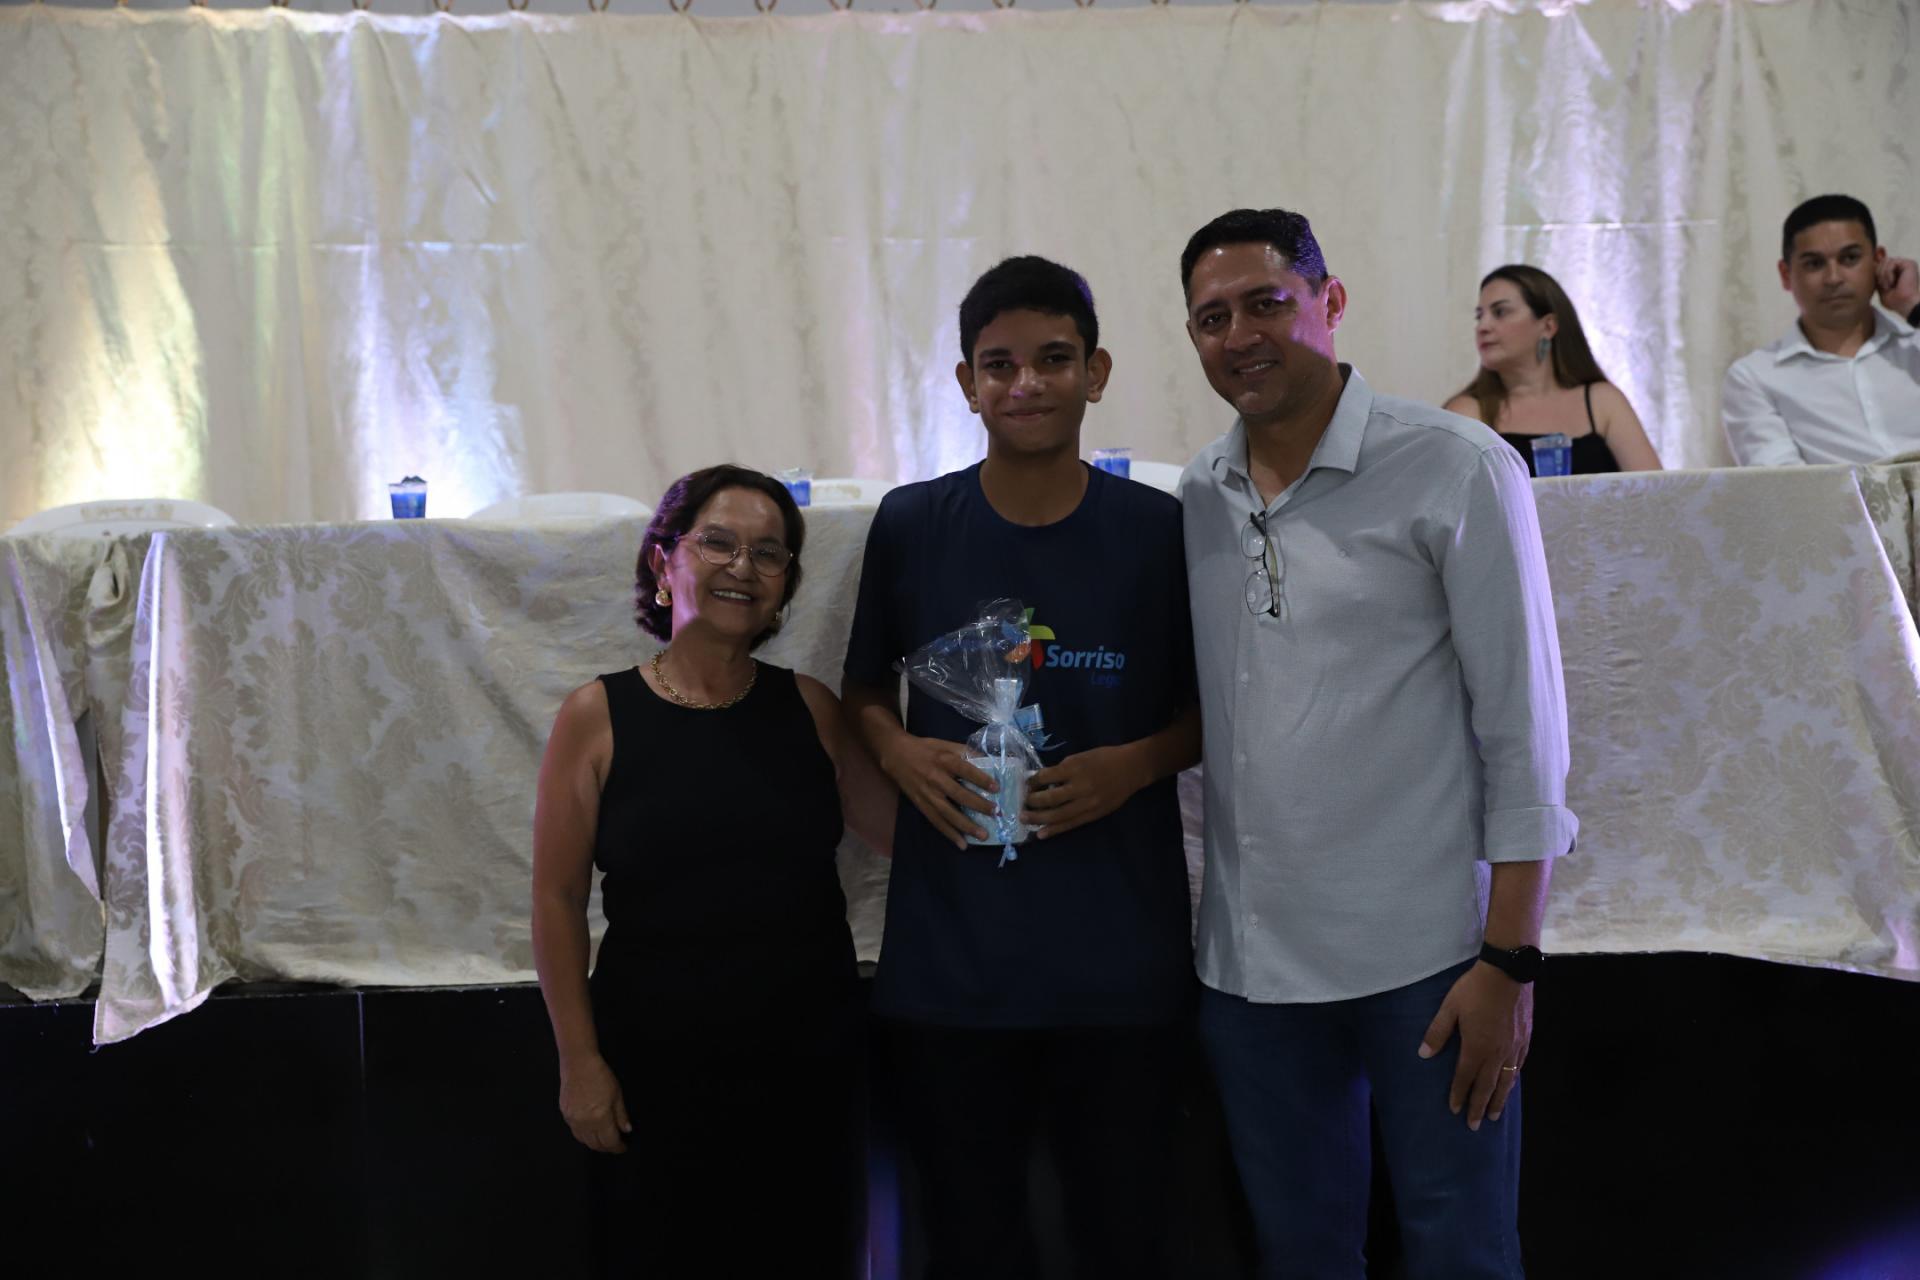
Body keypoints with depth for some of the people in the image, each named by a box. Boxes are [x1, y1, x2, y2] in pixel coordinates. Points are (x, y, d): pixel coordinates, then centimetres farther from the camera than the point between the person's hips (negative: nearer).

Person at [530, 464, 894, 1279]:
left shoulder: (808, 708, 3)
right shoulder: (597, 717, -5)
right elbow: (558, 899, -4)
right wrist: (579, 1059, -6)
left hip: (807, 1058, 3)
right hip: (655, 1066, -2)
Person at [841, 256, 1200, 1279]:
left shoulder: (1161, 531, -3)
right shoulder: (909, 524, -1)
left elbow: (1211, 708, 8)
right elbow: (863, 687, 12)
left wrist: (1137, 764, -12)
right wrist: (902, 753, -9)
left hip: (1122, 956, 0)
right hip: (949, 958, 1)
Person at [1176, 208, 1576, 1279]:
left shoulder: (1458, 470, -7)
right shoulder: (1197, 499, 7)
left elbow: (1524, 727, -9)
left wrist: (1509, 961, -11)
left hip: (1426, 956, -4)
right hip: (1251, 962, 4)